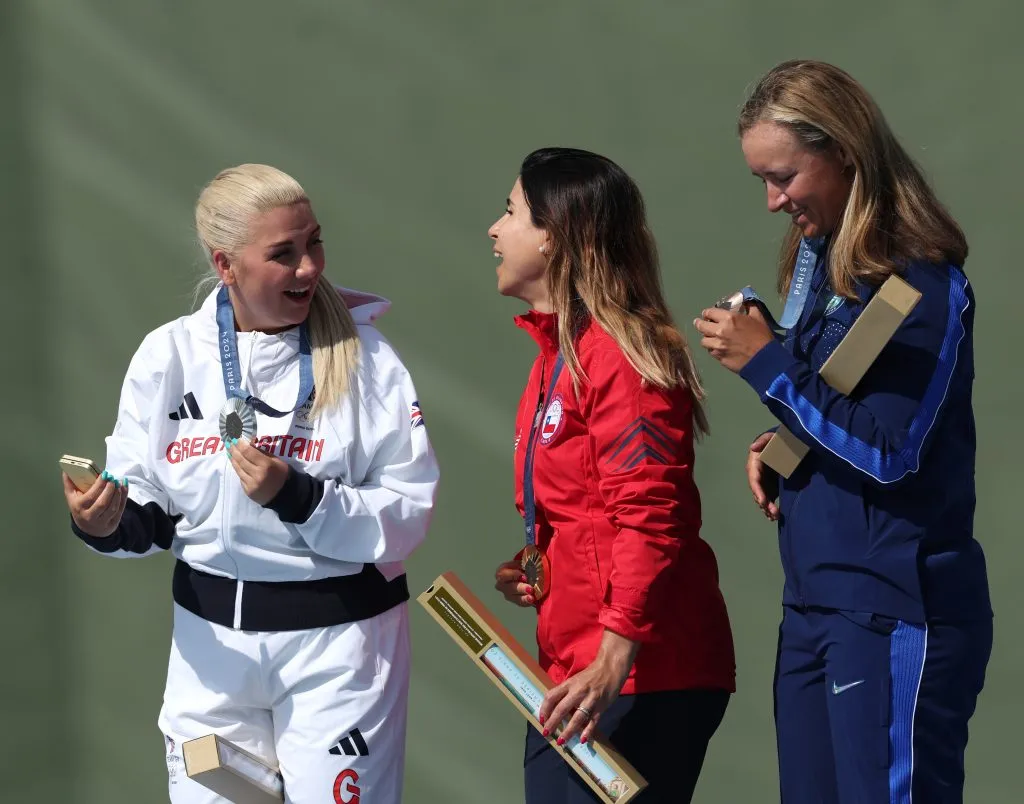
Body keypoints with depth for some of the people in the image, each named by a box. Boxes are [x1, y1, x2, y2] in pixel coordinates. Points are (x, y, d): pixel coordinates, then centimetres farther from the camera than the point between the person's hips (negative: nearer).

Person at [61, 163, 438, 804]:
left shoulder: (363, 356, -8)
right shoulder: (169, 355, 0)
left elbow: (409, 515, -11)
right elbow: (146, 515, 7)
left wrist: (300, 498, -23)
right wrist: (109, 525, -15)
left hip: (338, 637, -3)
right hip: (210, 637, 3)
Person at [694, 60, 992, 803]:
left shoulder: (921, 280, -14)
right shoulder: (821, 262, 12)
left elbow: (890, 451, -18)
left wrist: (768, 364, -15)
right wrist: (778, 447, 1)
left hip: (896, 610, -9)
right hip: (814, 601, 9)